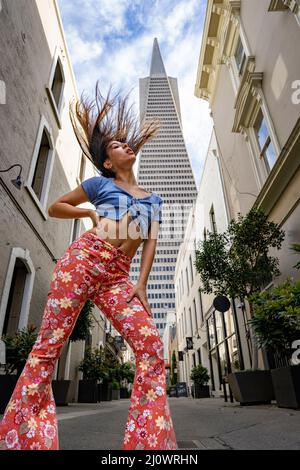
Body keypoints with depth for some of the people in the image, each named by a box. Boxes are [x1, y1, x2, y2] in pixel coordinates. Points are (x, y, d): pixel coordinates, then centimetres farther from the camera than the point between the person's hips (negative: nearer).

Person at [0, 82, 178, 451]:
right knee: (49, 344, -3)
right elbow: (55, 208, 18)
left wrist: (141, 283, -1)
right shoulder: (101, 184, 13)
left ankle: (151, 441, 1)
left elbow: (151, 240, 11)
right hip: (82, 259, -3)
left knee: (152, 348, -10)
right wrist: (91, 213, 3)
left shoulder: (152, 198, 21)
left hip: (117, 277, 3)